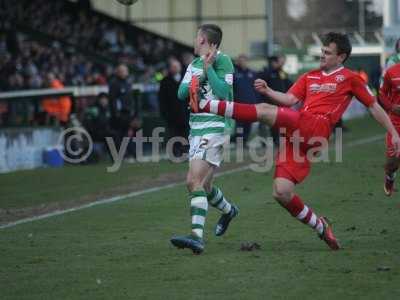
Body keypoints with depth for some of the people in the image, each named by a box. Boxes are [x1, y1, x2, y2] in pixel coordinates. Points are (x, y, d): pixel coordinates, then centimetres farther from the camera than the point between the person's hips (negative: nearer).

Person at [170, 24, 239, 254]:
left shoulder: (222, 60, -5)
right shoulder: (195, 64, 17)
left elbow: (223, 93, -15)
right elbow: (182, 93, 8)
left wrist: (208, 68, -16)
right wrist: (196, 81, -9)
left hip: (215, 128, -8)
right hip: (197, 129, 8)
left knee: (194, 181, -21)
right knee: (203, 185, 17)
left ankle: (197, 236, -29)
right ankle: (229, 210, 45)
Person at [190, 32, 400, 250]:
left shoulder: (349, 78, 14)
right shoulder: (309, 77, 29)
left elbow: (374, 106, 18)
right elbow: (289, 99, 16)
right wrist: (268, 91, -1)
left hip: (316, 128, -6)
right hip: (295, 133, 6)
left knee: (265, 111, -25)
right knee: (281, 193, -6)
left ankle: (203, 105, -31)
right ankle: (319, 226, 12)